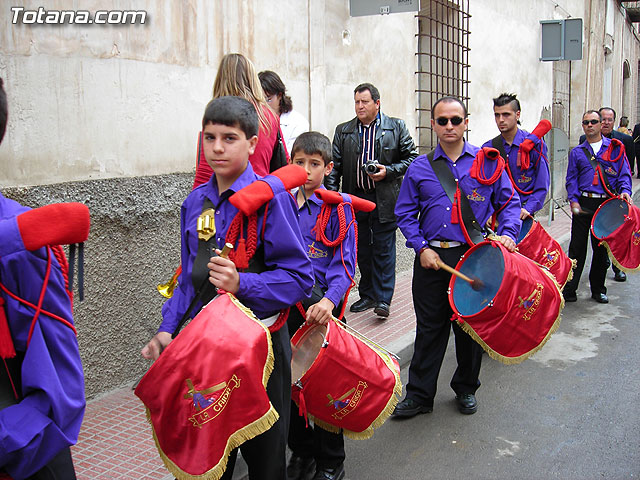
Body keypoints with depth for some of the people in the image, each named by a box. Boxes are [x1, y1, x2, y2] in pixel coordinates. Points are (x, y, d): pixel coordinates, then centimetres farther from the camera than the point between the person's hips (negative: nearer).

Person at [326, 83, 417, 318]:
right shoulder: (343, 131, 10)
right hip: (356, 198, 3)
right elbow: (335, 165, 7)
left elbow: (411, 158, 4)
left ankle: (383, 299, 6)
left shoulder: (397, 128, 3)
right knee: (362, 250, 11)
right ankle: (367, 295, 23)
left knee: (383, 250, -1)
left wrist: (388, 171, -10)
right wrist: (331, 193, -5)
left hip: (385, 200, -3)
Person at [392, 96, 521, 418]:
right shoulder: (419, 168, 5)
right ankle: (419, 395, 19)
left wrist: (507, 234, -8)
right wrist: (421, 247, -5)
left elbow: (509, 202, 9)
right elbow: (405, 213, 6)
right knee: (429, 328, 6)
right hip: (431, 258, 0)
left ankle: (466, 389, 31)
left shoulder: (488, 162, 4)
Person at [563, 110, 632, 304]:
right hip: (583, 204, 0)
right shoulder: (577, 152, 11)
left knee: (602, 248, 8)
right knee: (577, 248, -1)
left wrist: (625, 190, -14)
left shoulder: (615, 148, 8)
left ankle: (598, 289, 21)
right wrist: (573, 199, -7)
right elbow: (571, 179, 7)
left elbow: (624, 174, 5)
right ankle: (569, 290, 5)